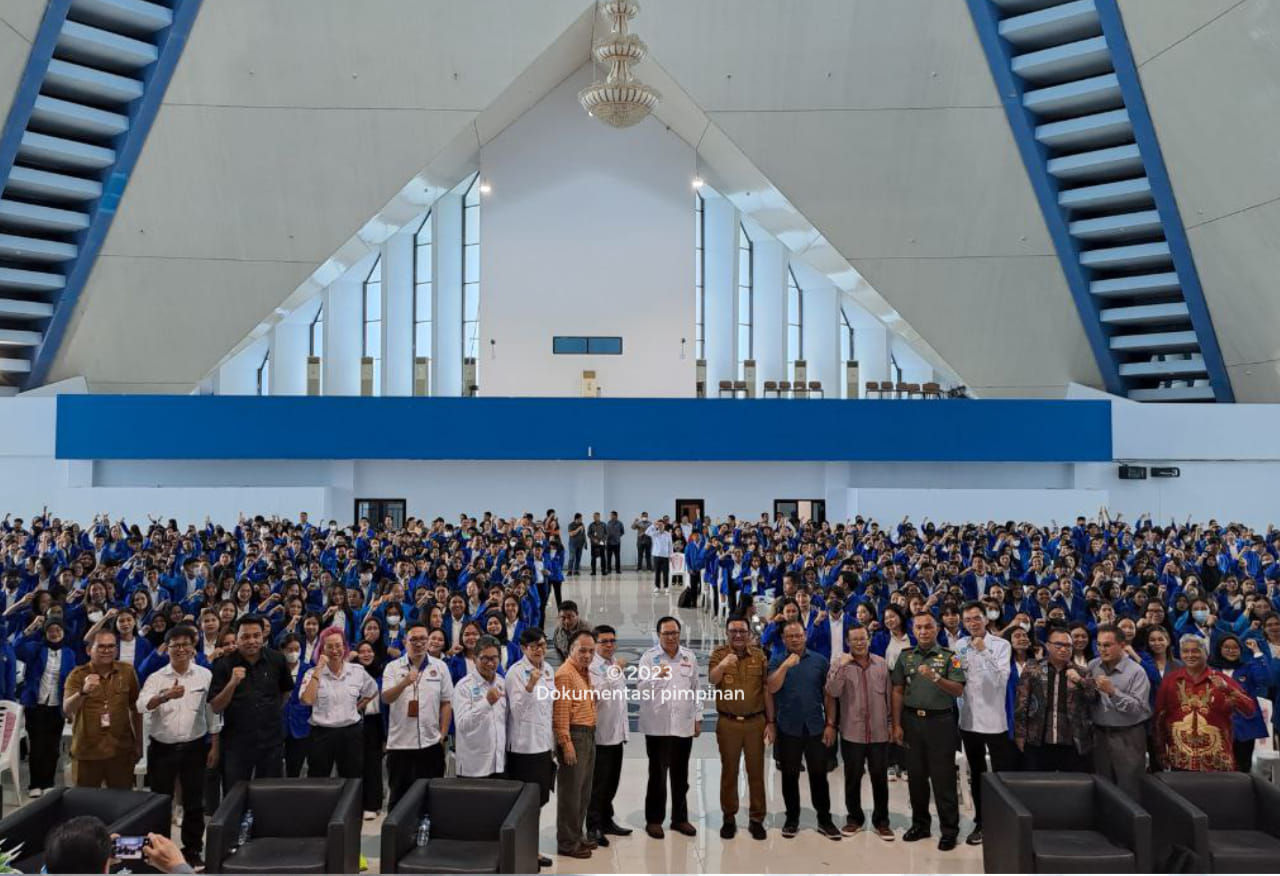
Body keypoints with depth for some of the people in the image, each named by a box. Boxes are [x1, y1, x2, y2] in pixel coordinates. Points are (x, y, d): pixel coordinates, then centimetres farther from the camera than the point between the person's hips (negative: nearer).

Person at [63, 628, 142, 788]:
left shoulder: (127, 671, 1)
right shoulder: (77, 675, -5)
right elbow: (67, 710, -18)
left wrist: (139, 743, 12)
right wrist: (83, 692, -37)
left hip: (121, 751, 1)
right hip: (86, 752, -1)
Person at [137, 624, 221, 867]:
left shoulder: (205, 675, -2)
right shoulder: (156, 678, -4)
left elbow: (212, 713, 4)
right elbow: (142, 705, -23)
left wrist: (214, 746, 2)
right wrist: (166, 695, -42)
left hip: (194, 747, 0)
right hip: (162, 748, 0)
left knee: (194, 802, 9)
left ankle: (192, 849, 24)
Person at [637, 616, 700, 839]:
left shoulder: (689, 657, 8)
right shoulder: (649, 657, -3)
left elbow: (695, 689, 13)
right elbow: (640, 689, -10)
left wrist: (698, 718, 12)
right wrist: (656, 676, -28)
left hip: (684, 726, 3)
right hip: (658, 726, -3)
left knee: (681, 776, 12)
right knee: (657, 775, 4)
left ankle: (680, 818, 24)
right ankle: (653, 819, 16)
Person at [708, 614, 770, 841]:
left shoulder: (759, 656, 2)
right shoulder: (719, 654, -2)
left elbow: (767, 690, 5)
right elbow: (712, 680, -19)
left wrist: (770, 722, 2)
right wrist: (722, 665, -40)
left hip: (756, 721, 1)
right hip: (727, 722, -1)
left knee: (756, 771, 8)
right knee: (729, 771, 9)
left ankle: (757, 819, 18)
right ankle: (729, 818, 20)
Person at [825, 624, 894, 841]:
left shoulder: (881, 664, 4)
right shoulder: (839, 663, -4)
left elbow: (889, 695, 10)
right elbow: (832, 692, -16)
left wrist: (890, 721, 11)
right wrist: (842, 667, -24)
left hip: (879, 733, 2)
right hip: (852, 732, -2)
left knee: (880, 778, 9)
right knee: (852, 778, 10)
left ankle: (881, 821, 23)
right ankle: (854, 818, 26)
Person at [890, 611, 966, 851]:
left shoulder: (949, 657, -2)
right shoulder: (905, 656, 7)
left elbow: (958, 690, -10)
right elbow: (898, 692, 8)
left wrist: (936, 678, -26)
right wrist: (897, 725, 3)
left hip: (940, 722, -3)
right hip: (912, 721, 3)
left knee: (943, 778, 0)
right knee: (916, 775, 10)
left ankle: (949, 830, 9)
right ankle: (920, 824, 24)